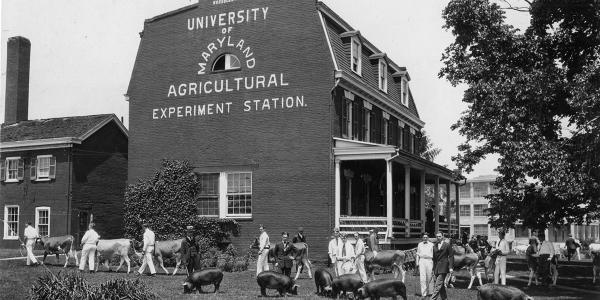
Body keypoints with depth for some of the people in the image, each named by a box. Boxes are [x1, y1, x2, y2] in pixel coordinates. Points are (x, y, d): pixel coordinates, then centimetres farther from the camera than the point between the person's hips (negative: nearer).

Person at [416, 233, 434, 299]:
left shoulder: (431, 245, 5)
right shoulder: (420, 244, 12)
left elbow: (433, 255, 3)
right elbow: (418, 254, 15)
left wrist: (434, 265, -2)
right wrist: (417, 263, 7)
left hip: (429, 261, -1)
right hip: (421, 261, 1)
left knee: (429, 278, 3)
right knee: (422, 278, -7)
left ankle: (430, 292, 20)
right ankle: (423, 294, -6)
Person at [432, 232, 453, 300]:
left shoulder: (447, 245, -1)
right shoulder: (434, 246, 14)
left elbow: (451, 256, -2)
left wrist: (450, 267, -9)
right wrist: (433, 268, 13)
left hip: (443, 267, -6)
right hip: (436, 267, 6)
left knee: (438, 284, -12)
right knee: (441, 284, 10)